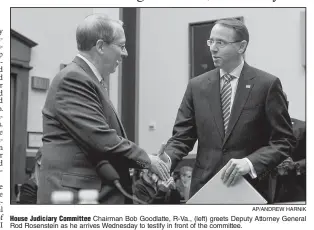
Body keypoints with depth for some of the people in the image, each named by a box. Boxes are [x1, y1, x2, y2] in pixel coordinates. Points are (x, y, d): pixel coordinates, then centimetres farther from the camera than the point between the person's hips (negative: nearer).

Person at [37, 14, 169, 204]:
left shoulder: (93, 80, 15)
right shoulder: (73, 79, -15)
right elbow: (101, 139, -22)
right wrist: (146, 160, -10)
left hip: (101, 191, 10)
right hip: (78, 193, -10)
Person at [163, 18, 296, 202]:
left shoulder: (267, 84, -6)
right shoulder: (197, 86, 4)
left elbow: (284, 141, -7)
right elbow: (182, 136, 3)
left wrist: (250, 162, -21)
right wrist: (166, 160, -16)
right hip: (203, 186, 3)